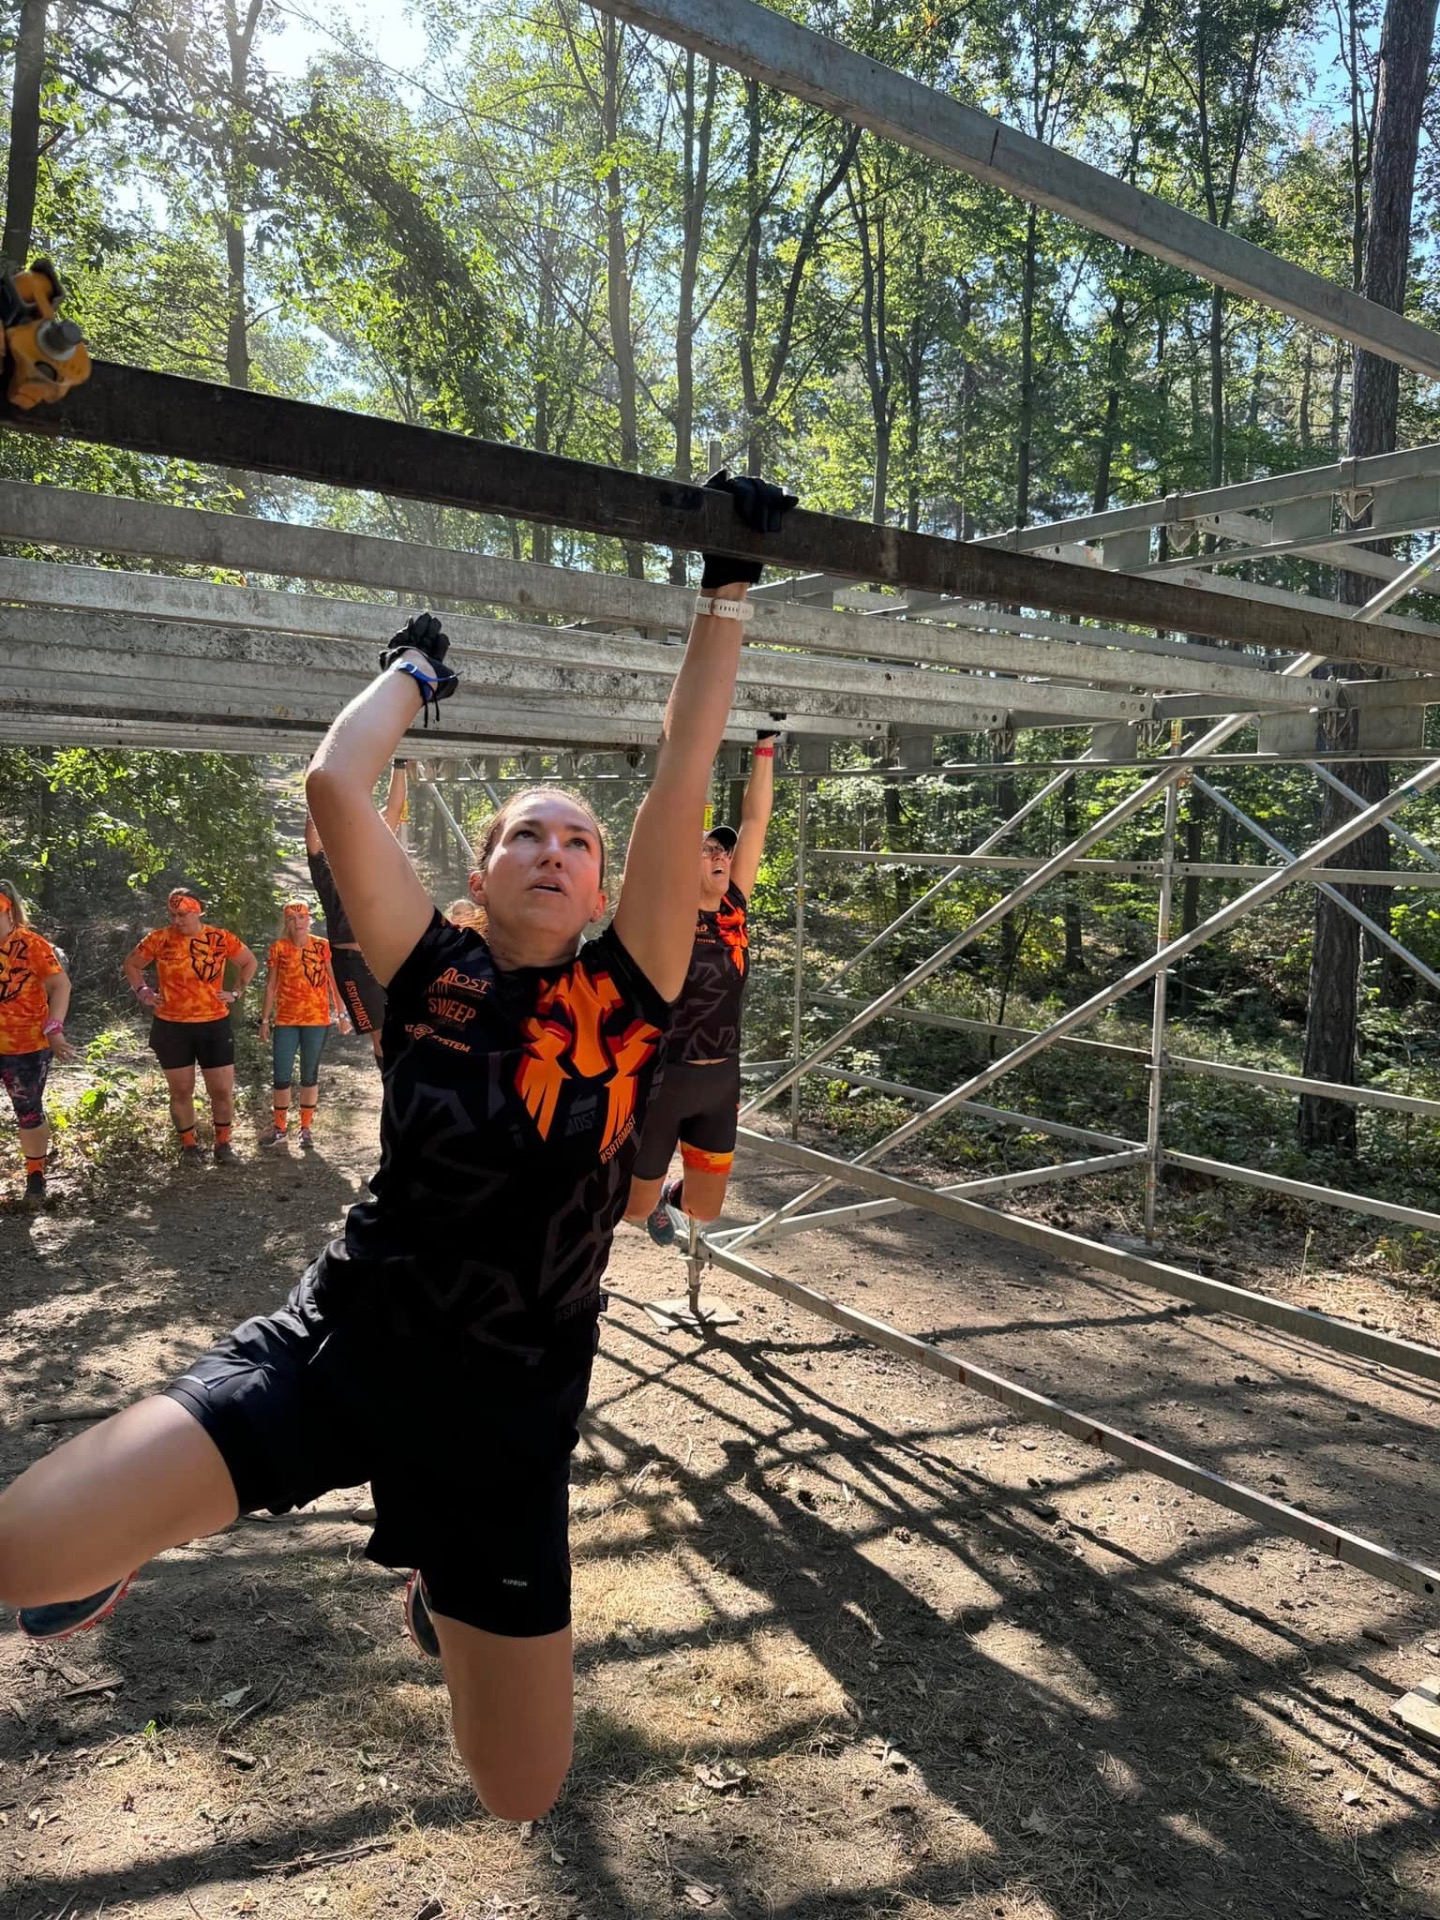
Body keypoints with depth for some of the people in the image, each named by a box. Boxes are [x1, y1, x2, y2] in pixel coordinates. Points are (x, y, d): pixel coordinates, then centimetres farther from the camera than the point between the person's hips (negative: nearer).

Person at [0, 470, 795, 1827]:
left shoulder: (625, 992, -3)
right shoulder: (432, 976, -3)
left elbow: (681, 792, -10)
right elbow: (334, 787, -12)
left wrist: (726, 592, -10)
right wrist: (415, 669, 3)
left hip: (508, 1408, 1)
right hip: (335, 1347, 0)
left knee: (523, 1792, 11)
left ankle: (433, 1581, 42)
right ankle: (151, 1535, 19)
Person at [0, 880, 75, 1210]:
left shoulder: (30, 945, -12)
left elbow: (61, 985, -18)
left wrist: (53, 1029, -26)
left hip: (27, 1047, -4)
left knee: (29, 1112, 7)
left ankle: (35, 1176, 23)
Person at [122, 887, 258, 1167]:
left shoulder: (220, 938, -3)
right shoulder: (159, 939, -3)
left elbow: (250, 962, 12)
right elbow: (131, 963, 13)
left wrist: (236, 992, 3)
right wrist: (143, 993, 3)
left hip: (214, 1025, 0)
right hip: (171, 1027, 0)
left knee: (223, 1090, 1)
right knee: (181, 1091, 8)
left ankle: (223, 1143, 18)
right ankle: (189, 1145, 22)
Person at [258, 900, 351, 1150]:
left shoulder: (323, 947, -2)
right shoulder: (278, 948, 0)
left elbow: (334, 982, 2)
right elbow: (270, 987, 4)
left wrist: (341, 1014, 1)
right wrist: (264, 1020, 4)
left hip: (317, 1019, 0)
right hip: (286, 1020, 1)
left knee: (310, 1075, 9)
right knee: (282, 1076, 1)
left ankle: (306, 1128, 20)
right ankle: (280, 1128, 17)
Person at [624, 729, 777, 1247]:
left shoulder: (735, 907, 2)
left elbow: (755, 820, 1)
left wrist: (765, 747, 0)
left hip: (721, 1080, 5)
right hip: (663, 1079, -5)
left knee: (705, 1207, 14)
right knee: (635, 1207, 9)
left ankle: (667, 1197, 47)